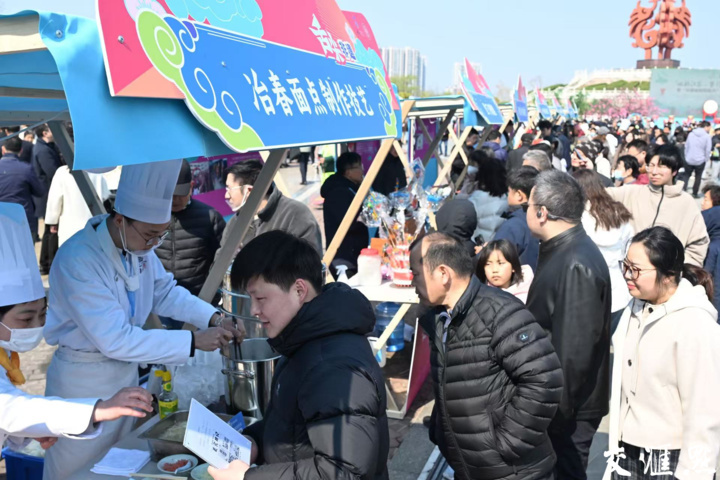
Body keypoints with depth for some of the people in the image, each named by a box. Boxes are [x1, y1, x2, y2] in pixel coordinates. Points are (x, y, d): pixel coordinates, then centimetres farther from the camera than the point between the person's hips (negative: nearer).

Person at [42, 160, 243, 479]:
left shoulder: (137, 242, -8)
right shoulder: (77, 261, -30)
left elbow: (164, 291, 4)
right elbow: (115, 339, -33)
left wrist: (213, 318, -13)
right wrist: (193, 342, -33)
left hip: (125, 369, 7)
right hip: (83, 379, -6)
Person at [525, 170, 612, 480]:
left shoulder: (576, 266, -26)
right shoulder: (562, 250, 6)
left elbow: (573, 351, -26)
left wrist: (558, 411, -20)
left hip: (570, 407, -9)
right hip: (554, 397, 9)